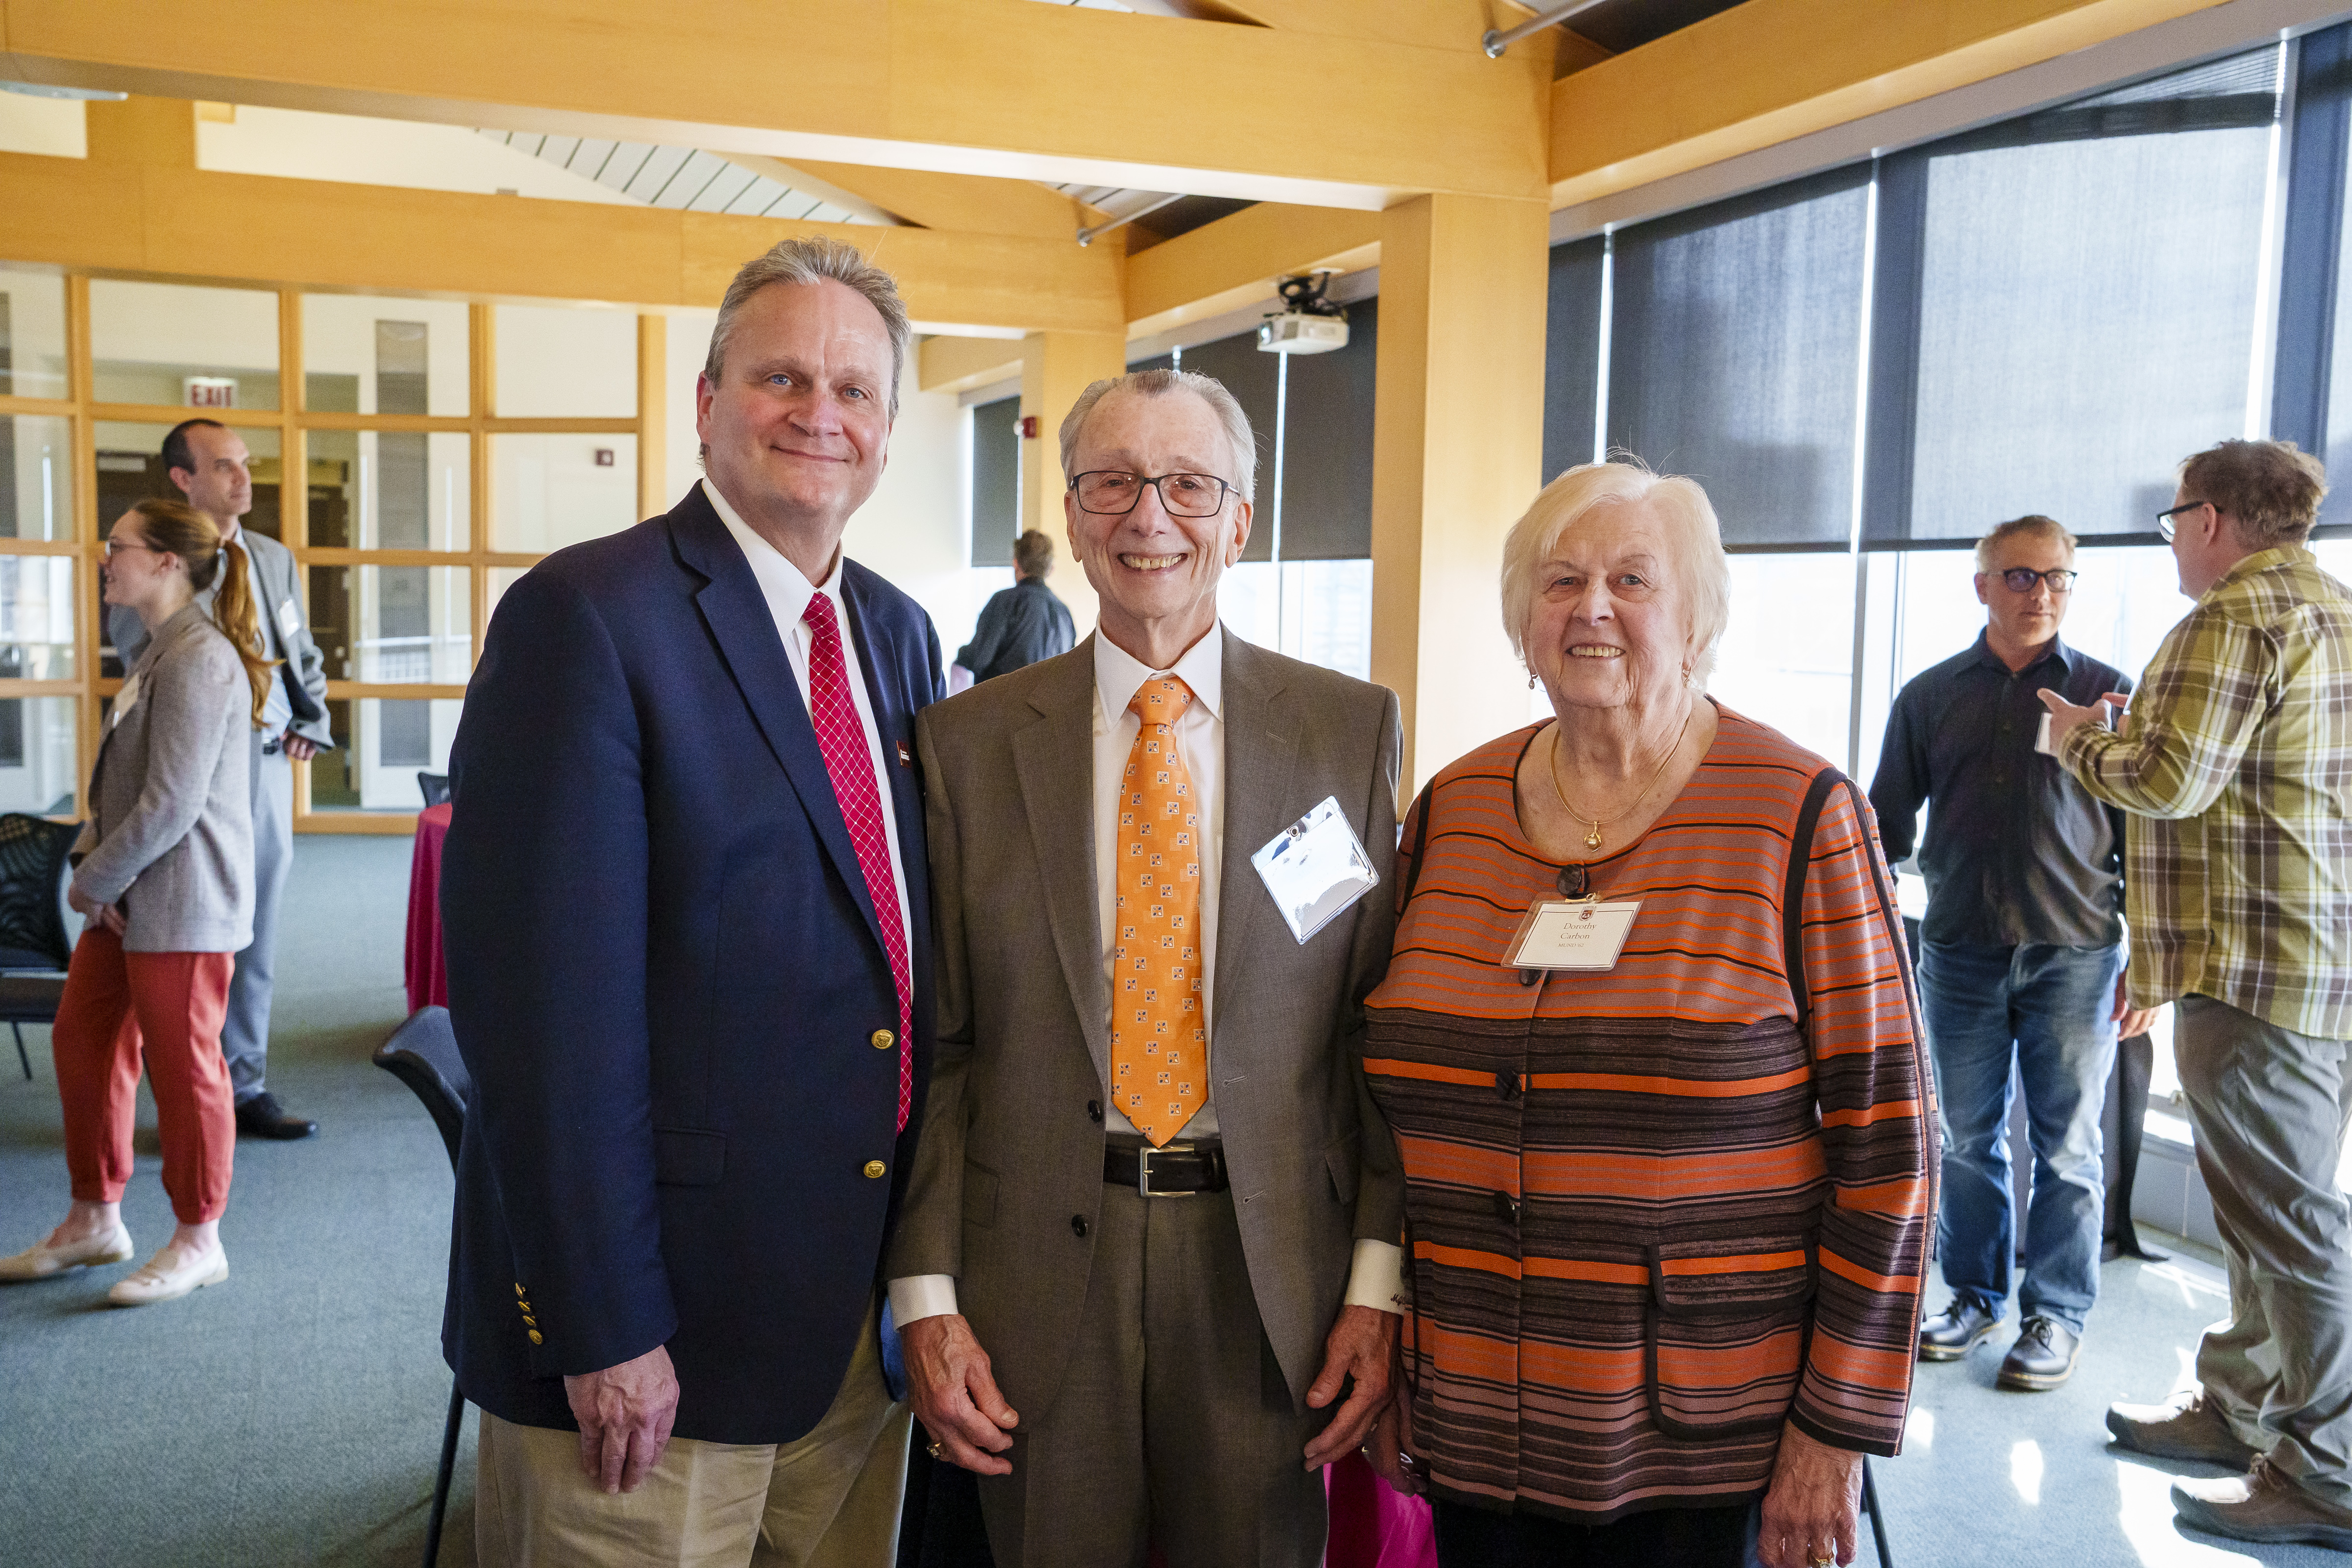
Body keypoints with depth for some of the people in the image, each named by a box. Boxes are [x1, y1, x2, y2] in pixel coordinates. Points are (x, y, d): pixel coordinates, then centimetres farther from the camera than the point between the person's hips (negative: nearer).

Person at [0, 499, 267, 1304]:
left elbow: (172, 803, -22)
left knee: (181, 1064, 1)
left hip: (181, 903, -10)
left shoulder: (198, 660, -18)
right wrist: (89, 861, 3)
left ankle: (198, 1242, 16)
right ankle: (94, 1221, 32)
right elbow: (119, 779, 18)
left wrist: (97, 881, -12)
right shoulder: (159, 653, 15)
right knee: (82, 1043, 17)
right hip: (127, 898, 10)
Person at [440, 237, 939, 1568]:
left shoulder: (901, 636, 9)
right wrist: (605, 1330, -18)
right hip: (656, 1323, -6)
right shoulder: (585, 617, -14)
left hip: (870, 1297, 7)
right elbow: (550, 1004, -18)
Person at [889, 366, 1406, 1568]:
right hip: (1039, 1268, 0)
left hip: (1269, 1268, 0)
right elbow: (938, 1043, 1)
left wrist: (1378, 1279, -5)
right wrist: (927, 1298, -4)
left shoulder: (1350, 728, 0)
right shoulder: (968, 743, 0)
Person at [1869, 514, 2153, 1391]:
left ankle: (2057, 1315, 18)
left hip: (2074, 954, -2)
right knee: (1966, 1138, 10)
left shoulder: (2108, 693, 4)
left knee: (2067, 1146, 4)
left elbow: (2141, 835, 5)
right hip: (1959, 952, 2)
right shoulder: (1930, 697, 8)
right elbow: (1888, 823, 12)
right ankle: (1974, 1295, 25)